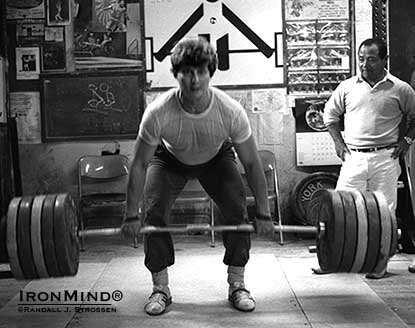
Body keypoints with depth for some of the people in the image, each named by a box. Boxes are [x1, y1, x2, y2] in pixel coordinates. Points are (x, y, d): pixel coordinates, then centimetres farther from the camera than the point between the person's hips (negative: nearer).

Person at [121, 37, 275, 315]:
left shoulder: (231, 111, -36)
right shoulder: (158, 113, -37)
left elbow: (252, 163, -23)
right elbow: (140, 165, -24)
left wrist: (263, 214, -20)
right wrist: (132, 216, -21)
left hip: (217, 157, 1)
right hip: (169, 159, 0)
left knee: (238, 210, -16)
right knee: (154, 214, -16)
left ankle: (237, 286, 1)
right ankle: (161, 289, 1)